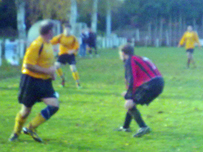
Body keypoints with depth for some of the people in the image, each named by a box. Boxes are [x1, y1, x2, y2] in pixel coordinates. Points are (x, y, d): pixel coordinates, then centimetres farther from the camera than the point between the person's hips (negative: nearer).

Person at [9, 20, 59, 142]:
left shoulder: (49, 44, 10)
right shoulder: (37, 45, -18)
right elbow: (28, 65, -21)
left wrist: (52, 72, 8)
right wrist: (47, 71, -20)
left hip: (45, 82, 8)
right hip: (32, 81, -8)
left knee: (55, 106, -8)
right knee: (26, 110, 4)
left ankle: (31, 128, 3)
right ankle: (16, 132, 29)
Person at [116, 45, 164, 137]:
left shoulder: (130, 61, -2)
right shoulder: (139, 59, 26)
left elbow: (132, 80, -15)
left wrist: (129, 97, -17)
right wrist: (129, 93, 37)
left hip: (151, 85, -10)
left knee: (129, 104, -7)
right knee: (132, 102, 24)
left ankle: (143, 127, -15)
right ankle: (126, 127, 33)